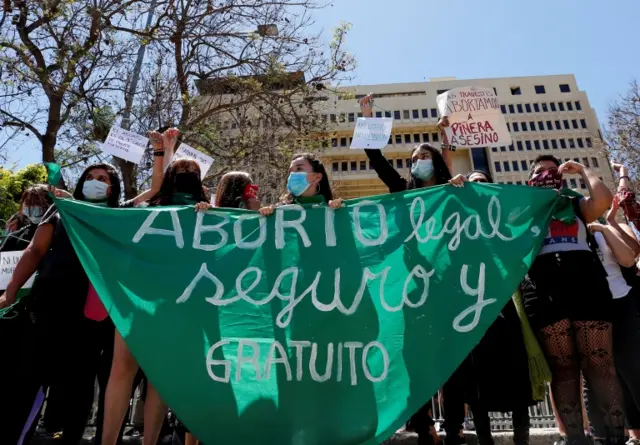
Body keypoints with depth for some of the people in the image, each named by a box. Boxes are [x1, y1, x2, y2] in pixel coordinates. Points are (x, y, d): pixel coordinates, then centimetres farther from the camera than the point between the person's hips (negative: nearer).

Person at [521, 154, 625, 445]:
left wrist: (582, 170, 16)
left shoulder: (576, 204, 24)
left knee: (599, 364, -5)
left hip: (585, 281, 1)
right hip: (544, 289, 0)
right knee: (561, 368, -2)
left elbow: (602, 200, 4)